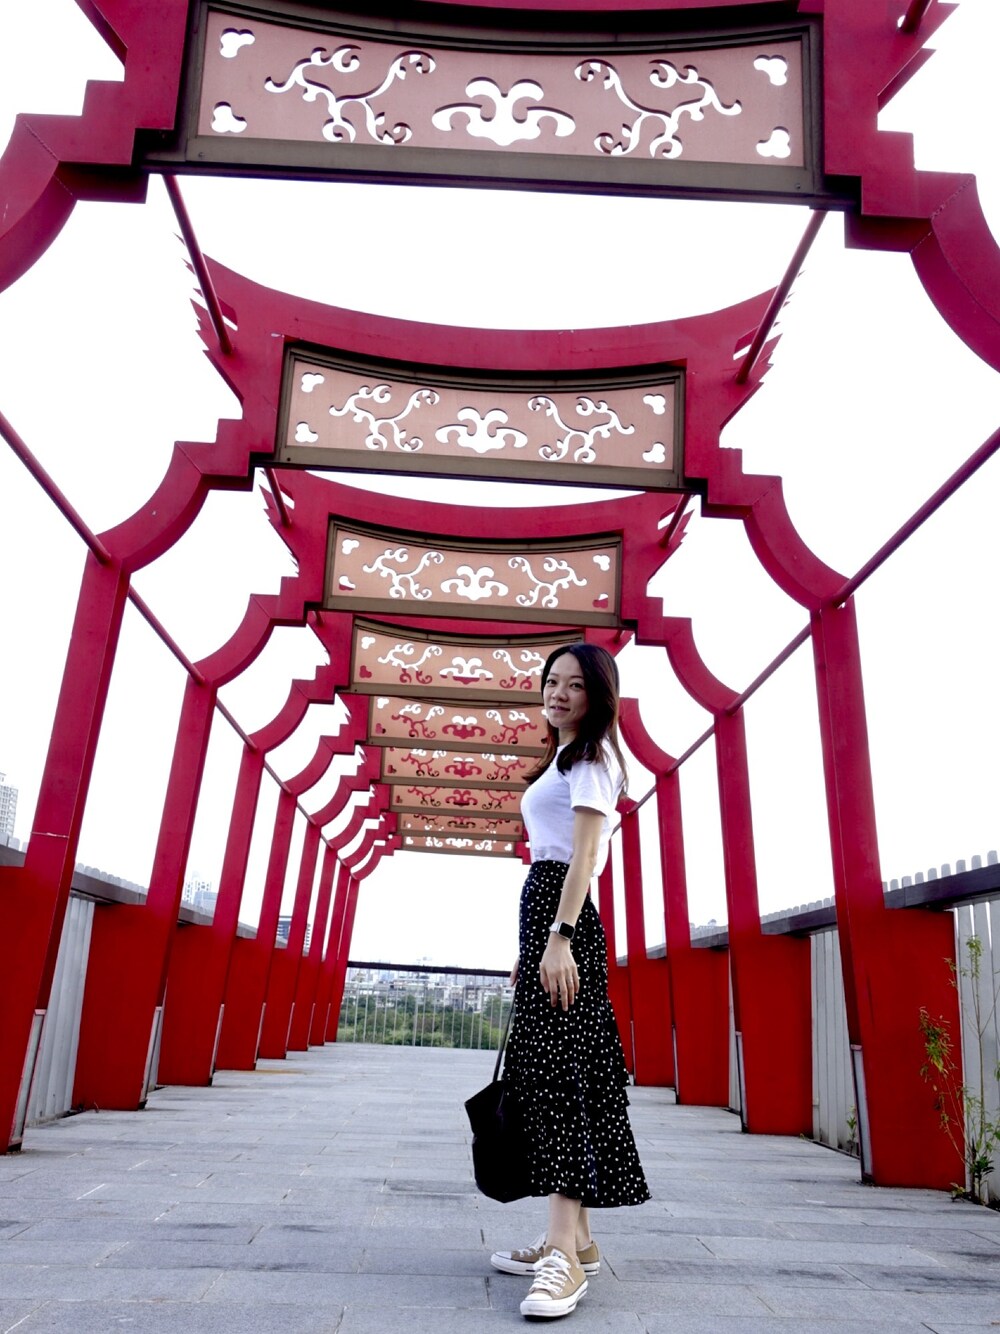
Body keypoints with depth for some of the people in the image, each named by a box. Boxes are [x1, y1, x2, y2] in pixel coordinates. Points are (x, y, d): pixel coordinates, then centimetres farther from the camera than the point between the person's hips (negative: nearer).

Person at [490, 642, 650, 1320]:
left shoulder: (592, 755, -3)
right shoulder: (566, 758, 25)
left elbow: (586, 851, -15)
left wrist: (559, 935, -24)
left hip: (562, 910, -10)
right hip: (546, 908, 10)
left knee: (557, 1063, -15)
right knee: (548, 1064, 9)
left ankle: (565, 1255, -15)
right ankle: (576, 1236, 16)